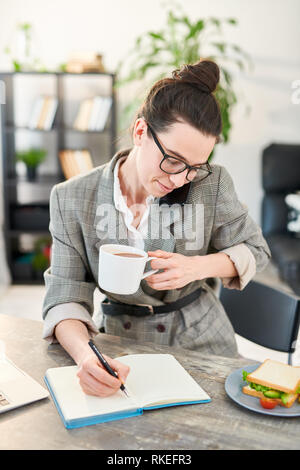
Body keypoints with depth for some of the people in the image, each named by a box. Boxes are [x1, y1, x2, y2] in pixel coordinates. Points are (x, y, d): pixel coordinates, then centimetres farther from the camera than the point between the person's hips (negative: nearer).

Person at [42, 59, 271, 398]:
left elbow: (255, 250, 3)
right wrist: (84, 355, -33)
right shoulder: (72, 199, -11)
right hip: (123, 350, 1)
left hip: (200, 342, 0)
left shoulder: (211, 184, -10)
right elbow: (65, 297, -11)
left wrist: (198, 267, -17)